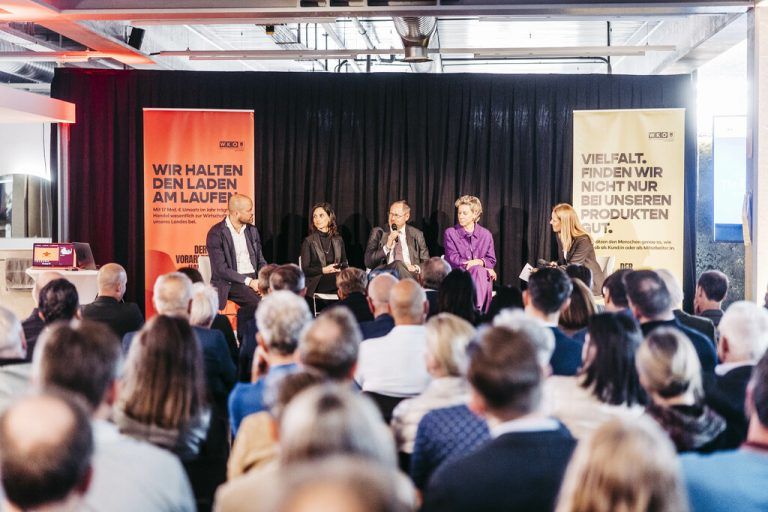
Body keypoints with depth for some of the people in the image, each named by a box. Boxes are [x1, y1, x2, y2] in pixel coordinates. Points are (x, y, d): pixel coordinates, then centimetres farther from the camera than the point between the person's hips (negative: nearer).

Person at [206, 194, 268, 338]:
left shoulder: (252, 230, 13)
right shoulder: (216, 233, -7)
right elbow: (221, 269, -13)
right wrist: (248, 282, -19)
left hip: (253, 279, 6)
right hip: (229, 283, -6)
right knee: (255, 302, -33)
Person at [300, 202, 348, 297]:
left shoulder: (338, 240, 17)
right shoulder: (308, 241, 7)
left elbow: (345, 264, 19)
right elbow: (305, 270, 0)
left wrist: (338, 268, -4)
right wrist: (324, 270, -14)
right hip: (317, 284, -3)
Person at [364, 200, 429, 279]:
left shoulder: (416, 234, 16)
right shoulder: (378, 233, 11)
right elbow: (368, 262, 3)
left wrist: (416, 268, -8)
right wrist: (387, 246, -9)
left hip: (411, 274, 0)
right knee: (398, 264, -34)